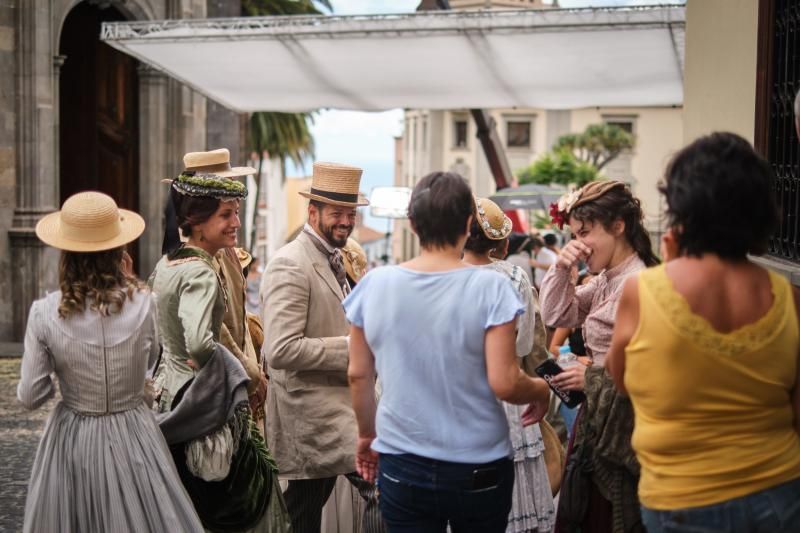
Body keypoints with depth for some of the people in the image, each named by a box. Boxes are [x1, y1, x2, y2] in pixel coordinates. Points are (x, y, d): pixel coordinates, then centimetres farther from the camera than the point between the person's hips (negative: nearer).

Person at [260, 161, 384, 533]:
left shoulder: (332, 260, 15)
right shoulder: (290, 265, -16)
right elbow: (281, 349, -25)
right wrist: (350, 347, -20)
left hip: (334, 404, 10)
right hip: (313, 410, -10)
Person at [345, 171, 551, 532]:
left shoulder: (374, 284, -5)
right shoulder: (490, 287, -14)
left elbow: (358, 374, 4)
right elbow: (504, 384, -16)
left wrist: (367, 434, 19)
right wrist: (541, 390, 5)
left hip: (402, 465, 2)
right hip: (478, 467, -1)